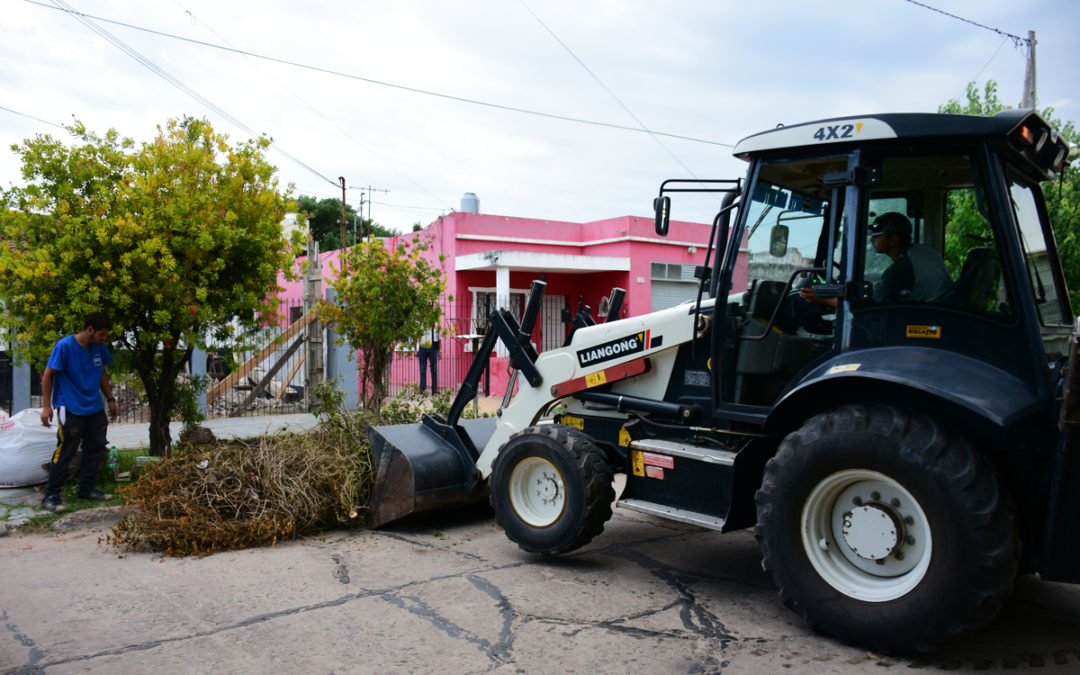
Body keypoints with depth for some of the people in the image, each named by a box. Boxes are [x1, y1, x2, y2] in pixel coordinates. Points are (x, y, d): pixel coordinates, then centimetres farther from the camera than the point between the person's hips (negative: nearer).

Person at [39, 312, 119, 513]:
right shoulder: (65, 346, -15)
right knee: (65, 452, -5)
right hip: (71, 409, -7)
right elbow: (48, 375, -11)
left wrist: (111, 399, 18)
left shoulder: (99, 347, 4)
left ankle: (87, 489, 24)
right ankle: (51, 495, 6)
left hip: (95, 407, 7)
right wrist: (46, 406, -13)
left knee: (96, 448, 11)